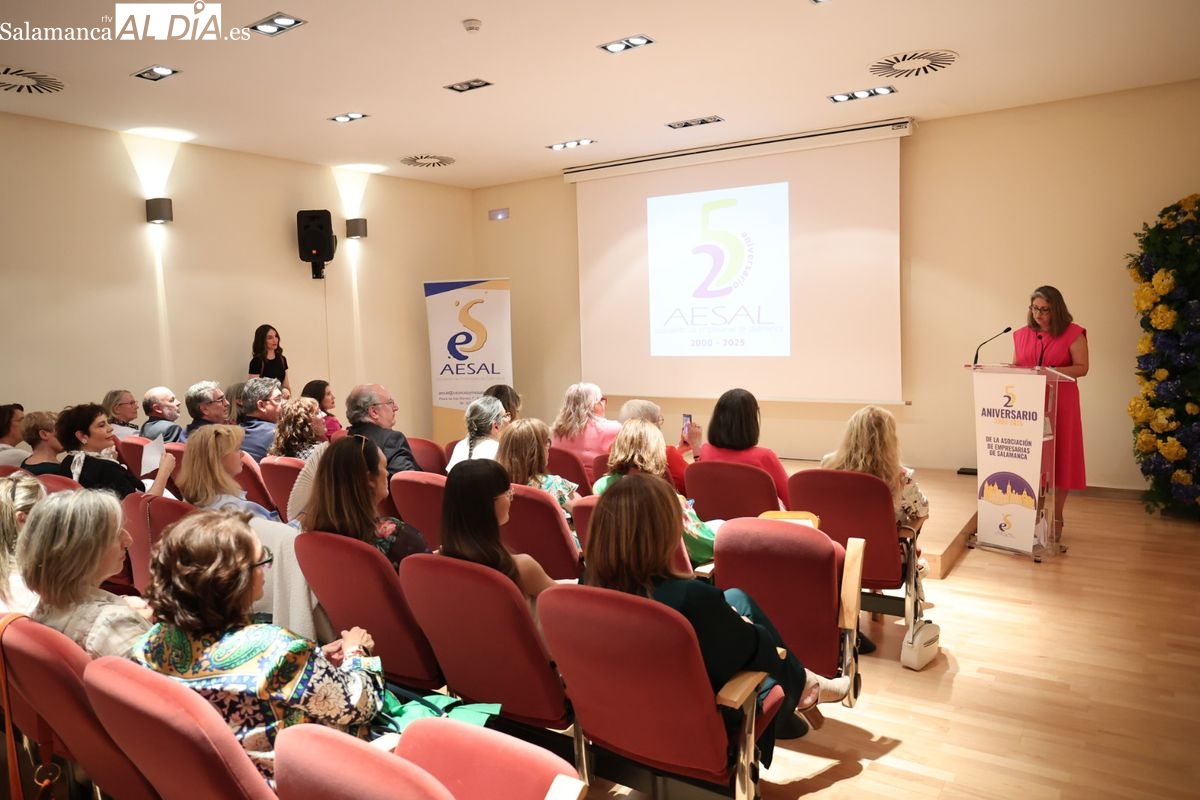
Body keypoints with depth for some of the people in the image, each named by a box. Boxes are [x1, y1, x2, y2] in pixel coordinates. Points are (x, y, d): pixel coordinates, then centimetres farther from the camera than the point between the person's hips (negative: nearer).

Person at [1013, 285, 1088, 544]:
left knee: (1060, 460, 3)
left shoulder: (1073, 333, -4)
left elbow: (1082, 367, -7)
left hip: (1060, 404, -3)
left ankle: (1057, 517, 14)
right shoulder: (1022, 334, 8)